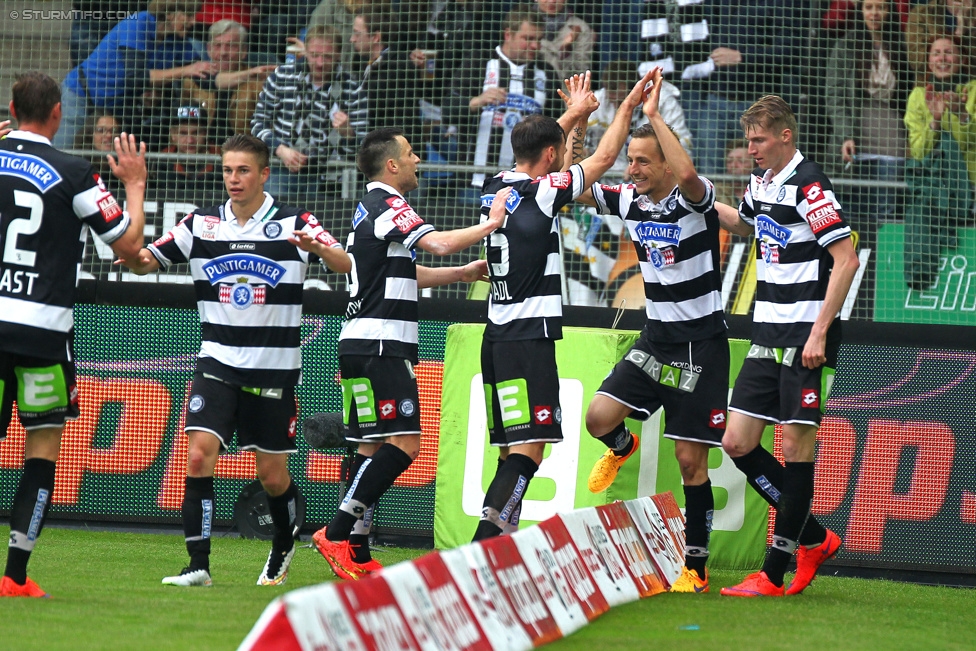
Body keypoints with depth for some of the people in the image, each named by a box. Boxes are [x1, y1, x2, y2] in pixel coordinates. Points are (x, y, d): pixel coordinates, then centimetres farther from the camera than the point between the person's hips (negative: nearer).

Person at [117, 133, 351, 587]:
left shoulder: (295, 223, -4)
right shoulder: (202, 224, 4)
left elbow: (347, 266, -14)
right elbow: (147, 261, 7)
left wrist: (319, 248, -36)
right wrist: (137, 257, -17)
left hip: (274, 367, -2)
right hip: (218, 361, 2)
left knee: (272, 477, 5)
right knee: (199, 454, -17)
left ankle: (284, 547, 35)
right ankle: (198, 565, -14)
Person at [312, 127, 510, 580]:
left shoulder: (372, 206, 21)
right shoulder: (387, 206, -11)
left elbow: (404, 272, 30)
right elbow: (440, 244, -24)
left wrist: (462, 273, 24)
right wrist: (492, 224, -11)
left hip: (364, 347, 10)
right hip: (379, 346, -10)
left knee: (374, 447, 9)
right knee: (404, 443, -14)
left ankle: (356, 553, 6)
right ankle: (337, 533, -17)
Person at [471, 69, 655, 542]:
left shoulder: (496, 188, 10)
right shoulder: (542, 193, -10)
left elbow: (535, 153, 32)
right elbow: (603, 158, 2)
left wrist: (574, 115, 42)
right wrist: (627, 107, 15)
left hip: (496, 337, 9)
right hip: (530, 338, -9)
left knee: (511, 451, 12)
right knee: (528, 449, -12)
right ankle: (482, 552, -24)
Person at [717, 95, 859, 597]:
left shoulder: (808, 184, -14)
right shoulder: (762, 181, 12)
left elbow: (846, 260, -18)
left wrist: (819, 333, -20)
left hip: (808, 334, -9)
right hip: (769, 333, 9)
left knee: (797, 446, -5)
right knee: (737, 443, 4)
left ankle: (773, 575, -3)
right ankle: (813, 539, 16)